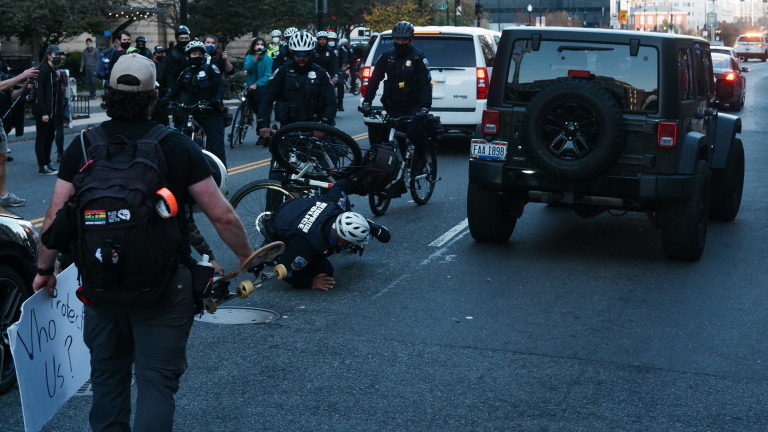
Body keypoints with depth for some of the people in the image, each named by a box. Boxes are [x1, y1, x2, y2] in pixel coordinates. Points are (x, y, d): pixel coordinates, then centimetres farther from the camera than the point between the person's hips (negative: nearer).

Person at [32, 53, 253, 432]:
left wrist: (45, 269, 13)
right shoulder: (177, 146, -10)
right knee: (157, 380, 3)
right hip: (164, 286, -3)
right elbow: (222, 216, -9)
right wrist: (247, 259, 5)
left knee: (107, 377, 21)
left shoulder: (82, 147, -2)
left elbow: (56, 216, -2)